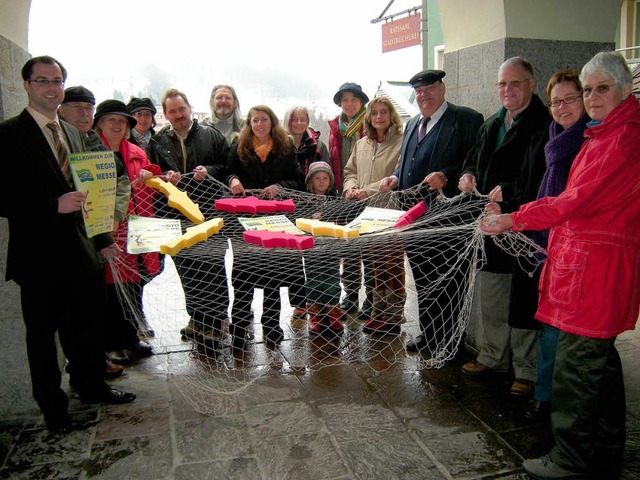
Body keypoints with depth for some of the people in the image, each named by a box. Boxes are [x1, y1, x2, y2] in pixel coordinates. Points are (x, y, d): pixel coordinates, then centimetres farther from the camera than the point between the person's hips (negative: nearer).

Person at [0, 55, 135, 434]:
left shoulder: (73, 134, 12)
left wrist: (103, 239, 12)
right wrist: (55, 205, -26)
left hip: (81, 250, 6)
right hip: (39, 256, -6)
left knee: (89, 324, 17)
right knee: (43, 334, 10)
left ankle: (92, 386, 39)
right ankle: (52, 406, 29)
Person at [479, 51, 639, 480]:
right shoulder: (602, 134, 19)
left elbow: (580, 200, -20)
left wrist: (514, 220, -16)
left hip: (598, 262, -10)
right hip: (583, 254, 10)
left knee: (577, 361, -3)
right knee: (600, 357, 17)